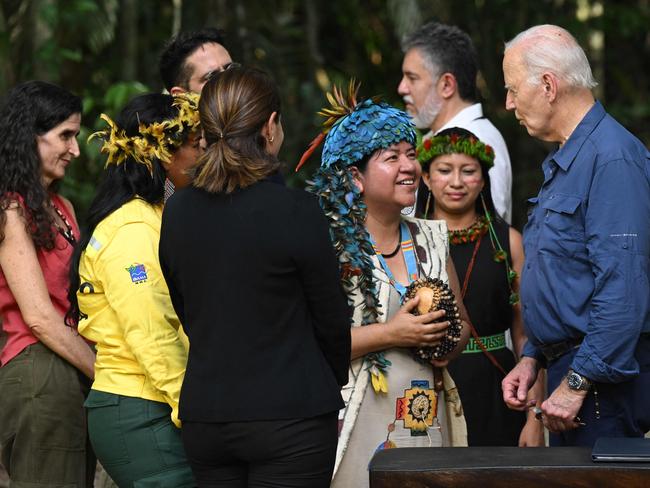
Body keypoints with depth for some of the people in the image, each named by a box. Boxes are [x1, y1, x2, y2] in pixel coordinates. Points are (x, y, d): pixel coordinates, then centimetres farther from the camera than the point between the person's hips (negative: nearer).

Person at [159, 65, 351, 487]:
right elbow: (331, 318, -2)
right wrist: (335, 381, 16)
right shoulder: (297, 211, -12)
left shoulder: (177, 212, 3)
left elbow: (187, 313, 11)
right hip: (290, 418, -5)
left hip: (203, 417, 5)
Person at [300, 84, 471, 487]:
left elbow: (463, 326, 23)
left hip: (430, 420, 6)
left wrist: (448, 342, 0)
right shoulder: (330, 243, -6)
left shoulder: (432, 239, 15)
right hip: (361, 428, -6)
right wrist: (390, 334, -15)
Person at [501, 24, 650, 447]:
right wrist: (532, 358, 16)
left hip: (606, 379, -10)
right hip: (570, 369, 10)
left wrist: (578, 382, -22)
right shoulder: (563, 163, 18)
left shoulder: (613, 158, -16)